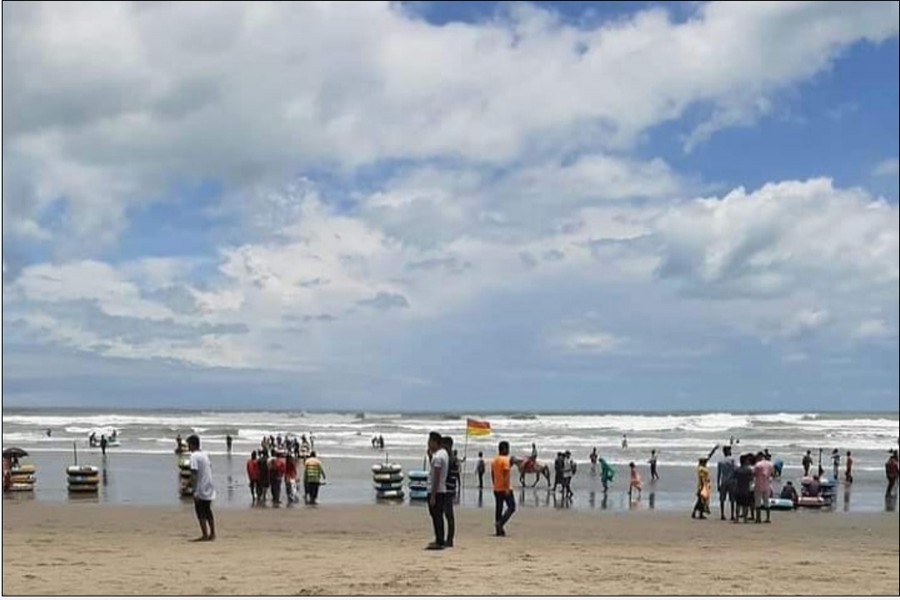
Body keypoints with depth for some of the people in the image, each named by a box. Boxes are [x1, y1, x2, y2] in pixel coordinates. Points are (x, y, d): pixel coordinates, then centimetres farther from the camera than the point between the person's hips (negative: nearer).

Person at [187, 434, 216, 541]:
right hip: (209, 489, 8)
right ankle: (212, 534, 19)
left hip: (201, 489, -8)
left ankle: (205, 535, -2)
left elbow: (194, 474, -20)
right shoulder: (204, 454, 12)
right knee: (208, 511, 16)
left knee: (200, 513, -1)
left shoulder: (194, 456, -14)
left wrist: (195, 491, -22)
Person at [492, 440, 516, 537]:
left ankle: (498, 530, 9)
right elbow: (506, 474, -20)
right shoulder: (506, 460, -13)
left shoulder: (494, 460, 12)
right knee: (511, 507, -1)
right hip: (505, 488, -8)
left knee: (498, 508, 10)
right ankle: (500, 523, -15)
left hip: (496, 489, 8)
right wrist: (507, 488, -21)